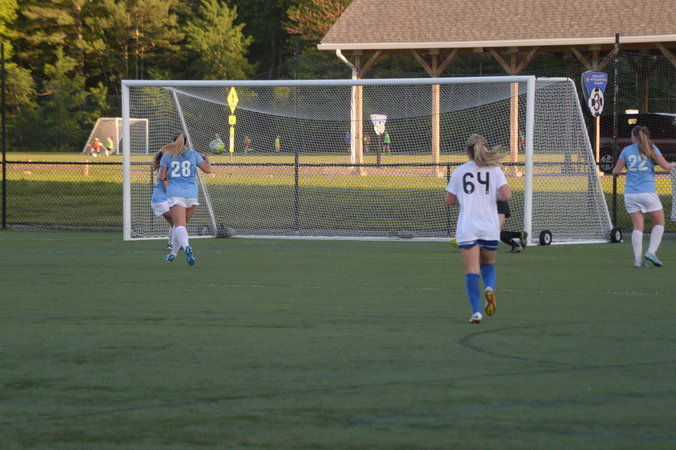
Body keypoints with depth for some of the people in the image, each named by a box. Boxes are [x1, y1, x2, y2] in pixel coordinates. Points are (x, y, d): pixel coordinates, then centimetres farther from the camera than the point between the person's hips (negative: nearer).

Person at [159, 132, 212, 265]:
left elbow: (162, 177, 4)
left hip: (175, 193, -2)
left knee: (180, 225, -15)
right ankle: (173, 253, 27)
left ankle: (186, 247, -42)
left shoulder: (167, 155, 6)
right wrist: (207, 160, 28)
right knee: (183, 224, 18)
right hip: (191, 193, 2)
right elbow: (208, 170, 7)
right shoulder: (193, 154, 8)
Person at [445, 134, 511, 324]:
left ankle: (476, 311, -14)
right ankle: (489, 287, -9)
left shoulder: (459, 171, 3)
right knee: (488, 264, 21)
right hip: (490, 226, 1)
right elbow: (506, 195, -11)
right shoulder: (494, 170, 1)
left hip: (467, 228, -1)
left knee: (472, 271, -2)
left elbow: (449, 200, 8)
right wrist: (495, 196, 10)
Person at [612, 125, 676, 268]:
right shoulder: (651, 148, 1)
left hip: (630, 194, 3)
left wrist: (616, 171, 27)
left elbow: (616, 170, 3)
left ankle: (637, 259, -6)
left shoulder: (626, 150, 5)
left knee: (637, 226, 4)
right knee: (659, 223, 10)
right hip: (647, 192, -3)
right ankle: (651, 252, -7)